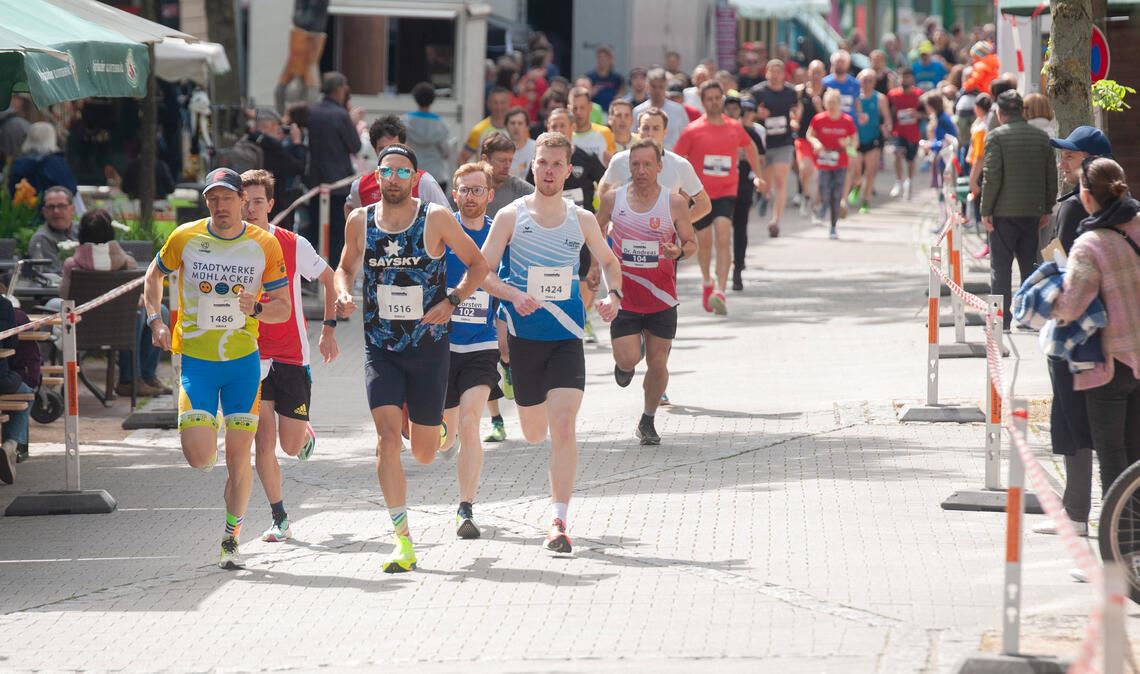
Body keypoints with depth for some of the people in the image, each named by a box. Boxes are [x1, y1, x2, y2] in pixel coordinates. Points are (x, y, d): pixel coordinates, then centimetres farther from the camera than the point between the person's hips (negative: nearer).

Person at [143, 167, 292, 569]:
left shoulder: (265, 245, -4)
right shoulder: (185, 238, -5)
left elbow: (284, 308, 2)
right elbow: (154, 276, 14)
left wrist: (256, 309, -19)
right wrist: (156, 321, -1)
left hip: (244, 360, 1)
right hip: (195, 359, -1)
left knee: (238, 456, 1)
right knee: (200, 457, -14)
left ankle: (231, 538, 15)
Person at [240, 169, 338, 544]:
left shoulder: (293, 246, -5)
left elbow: (330, 280, 10)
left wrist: (329, 330, 6)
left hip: (292, 357, 0)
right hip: (250, 358, 0)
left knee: (291, 446, 1)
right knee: (263, 442, -9)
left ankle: (306, 434, 39)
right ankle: (279, 520, 3)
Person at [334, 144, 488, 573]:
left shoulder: (435, 219, -6)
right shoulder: (360, 221, 2)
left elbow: (478, 264, 2)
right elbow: (346, 267, 18)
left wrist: (452, 301, -12)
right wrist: (344, 293, -4)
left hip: (428, 348, -1)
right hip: (380, 348, 1)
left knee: (424, 453, 7)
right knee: (388, 437, -16)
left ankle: (435, 422, 48)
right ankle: (402, 541, -14)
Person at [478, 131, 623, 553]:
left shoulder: (582, 220, 2)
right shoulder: (511, 217, -3)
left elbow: (608, 261, 18)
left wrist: (613, 295, -2)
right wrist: (514, 294, -22)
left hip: (566, 339, 0)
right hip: (524, 338, 0)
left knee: (563, 426, -16)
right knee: (534, 435, 12)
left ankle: (558, 522, -15)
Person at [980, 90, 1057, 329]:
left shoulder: (996, 136, -9)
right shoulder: (1041, 137, 5)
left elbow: (992, 175, -13)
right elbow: (1051, 175, 8)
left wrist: (986, 210, -8)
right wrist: (1047, 209, 15)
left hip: (1004, 211, -4)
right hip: (1032, 211, 4)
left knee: (1001, 266, 1)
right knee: (1029, 264, 12)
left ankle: (1001, 318, -1)